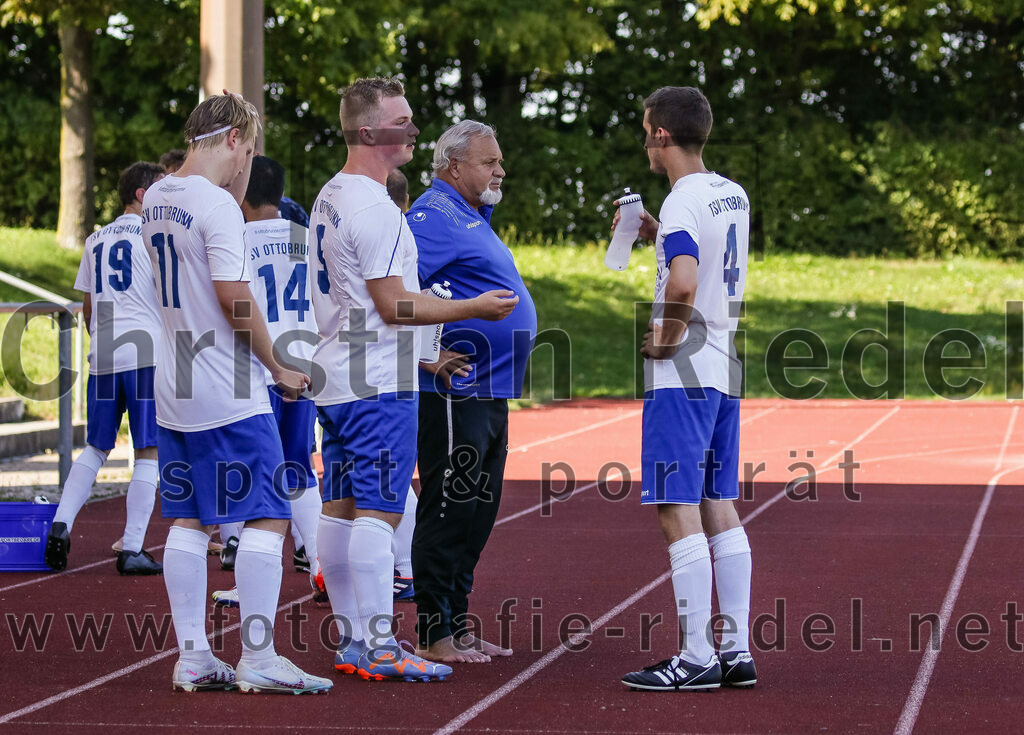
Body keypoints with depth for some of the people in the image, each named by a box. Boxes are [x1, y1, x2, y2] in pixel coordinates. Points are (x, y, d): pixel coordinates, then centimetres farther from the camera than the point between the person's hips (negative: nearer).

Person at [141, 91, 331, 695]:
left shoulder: (156, 199, 11)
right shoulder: (216, 204, -16)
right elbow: (234, 298, -20)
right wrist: (278, 368, -9)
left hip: (174, 390, 9)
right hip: (230, 395, -9)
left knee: (189, 520, 10)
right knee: (267, 517, -4)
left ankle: (192, 657, 10)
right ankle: (258, 659, -5)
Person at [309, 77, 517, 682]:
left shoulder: (330, 197, 15)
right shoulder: (375, 207, -17)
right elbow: (393, 305, -18)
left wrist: (423, 349, 25)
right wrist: (475, 307, -11)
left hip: (336, 378, 10)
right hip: (379, 383, -10)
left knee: (341, 509, 10)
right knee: (377, 511, -8)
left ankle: (352, 639, 16)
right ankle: (380, 648, -8)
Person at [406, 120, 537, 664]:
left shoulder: (472, 218, 19)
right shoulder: (434, 216, -13)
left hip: (490, 394, 10)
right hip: (456, 394, -10)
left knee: (476, 515, 13)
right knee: (448, 512, -6)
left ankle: (457, 626, 20)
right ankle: (434, 635, -2)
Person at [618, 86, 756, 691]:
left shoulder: (683, 201, -15)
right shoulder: (734, 196, 12)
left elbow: (684, 284, -31)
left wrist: (666, 338, -16)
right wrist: (658, 236, 22)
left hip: (681, 375, -9)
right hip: (725, 371, 9)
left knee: (679, 514, -6)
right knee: (719, 508, 12)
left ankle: (697, 658, -6)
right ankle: (737, 650, 12)